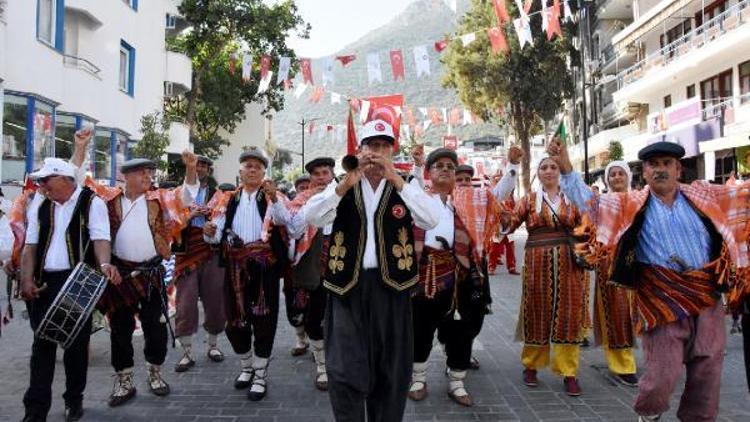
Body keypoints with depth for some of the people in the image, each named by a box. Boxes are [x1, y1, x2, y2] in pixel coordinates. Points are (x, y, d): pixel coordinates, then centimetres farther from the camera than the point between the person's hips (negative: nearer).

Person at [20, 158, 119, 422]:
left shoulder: (91, 203, -4)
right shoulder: (39, 206, 11)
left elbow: (100, 239, -15)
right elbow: (30, 247, 11)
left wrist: (104, 264, -34)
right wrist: (27, 280, -1)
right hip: (45, 283, 4)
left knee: (77, 343, 7)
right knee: (42, 344, 4)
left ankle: (74, 399, 23)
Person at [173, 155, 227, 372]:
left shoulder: (217, 194, 9)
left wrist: (211, 214, -14)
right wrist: (190, 215, -14)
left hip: (212, 253, 1)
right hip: (187, 253, -1)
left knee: (214, 301, 7)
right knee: (185, 303, -1)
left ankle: (213, 345, 24)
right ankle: (187, 352, 9)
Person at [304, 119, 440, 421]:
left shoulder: (405, 187, 7)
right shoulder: (343, 187, 8)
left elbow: (432, 220, -11)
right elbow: (311, 218, -8)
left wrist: (396, 180, -16)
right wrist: (346, 183, -18)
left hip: (390, 284, 1)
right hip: (348, 283, 0)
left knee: (391, 368, 10)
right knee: (344, 369, 0)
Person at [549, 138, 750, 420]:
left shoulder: (703, 196, 9)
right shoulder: (632, 205, 3)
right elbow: (589, 202, -4)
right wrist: (566, 169, -16)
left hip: (706, 297, 3)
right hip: (662, 301, -3)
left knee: (707, 375, 10)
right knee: (662, 374, -4)